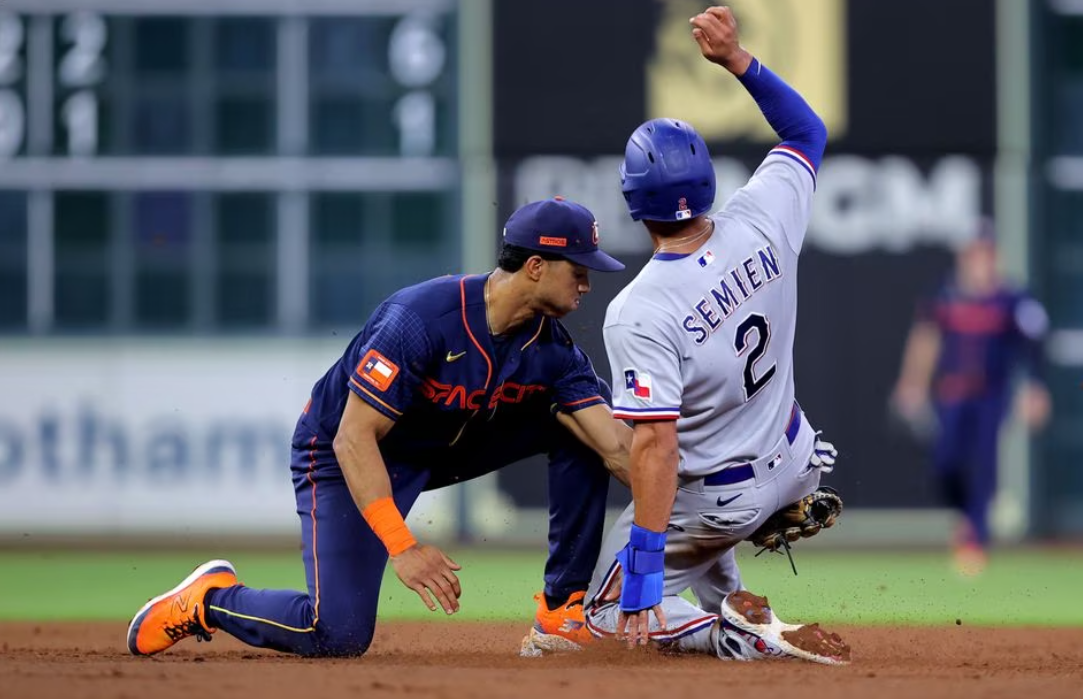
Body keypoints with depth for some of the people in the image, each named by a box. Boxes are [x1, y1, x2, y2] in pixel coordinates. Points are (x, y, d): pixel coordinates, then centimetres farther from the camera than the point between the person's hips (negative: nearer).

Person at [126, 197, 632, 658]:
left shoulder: (551, 348, -13)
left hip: (447, 445, 7)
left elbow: (617, 448, -16)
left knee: (580, 425, -9)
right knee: (339, 635, -21)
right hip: (342, 455, -7)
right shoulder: (422, 320, -33)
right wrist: (403, 547, -41)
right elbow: (354, 439, -34)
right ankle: (212, 598, 6)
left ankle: (564, 607, -2)